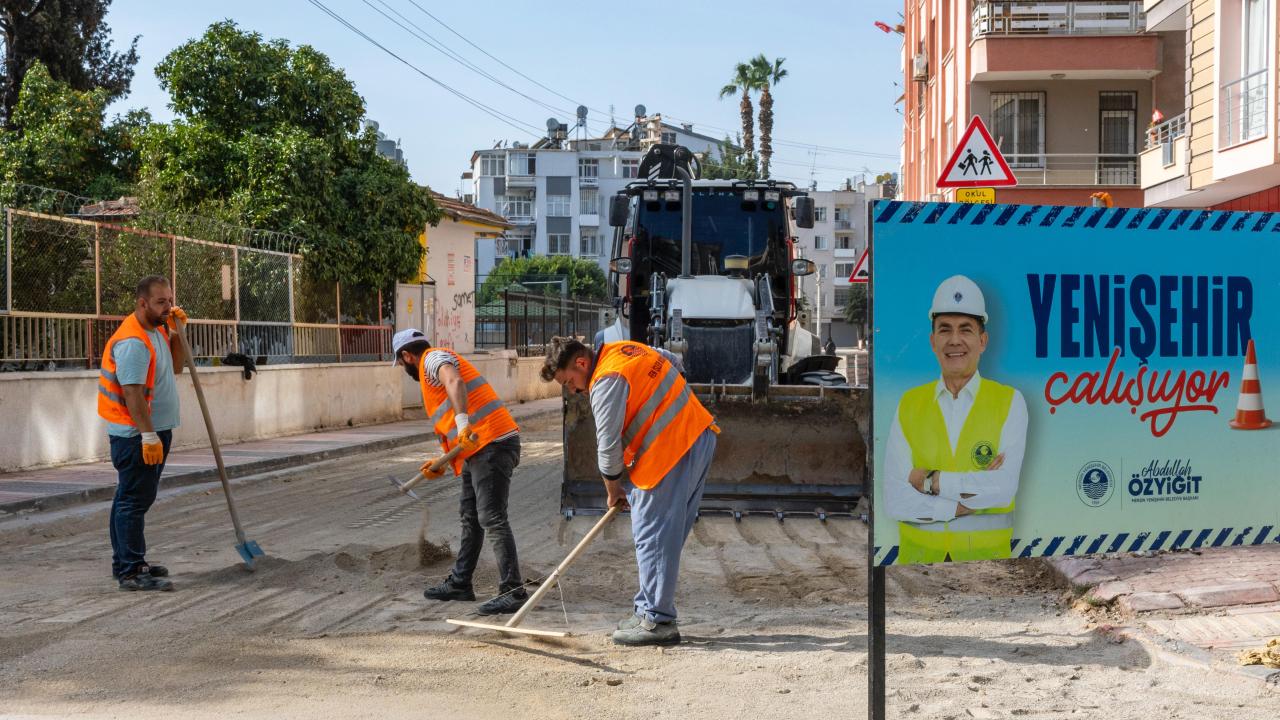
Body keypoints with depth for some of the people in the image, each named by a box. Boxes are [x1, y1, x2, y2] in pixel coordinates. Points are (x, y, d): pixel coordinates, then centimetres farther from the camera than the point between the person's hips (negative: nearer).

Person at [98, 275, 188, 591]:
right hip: (137, 434, -10)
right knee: (134, 500, -8)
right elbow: (132, 393, -25)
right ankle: (131, 573, -6)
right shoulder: (133, 341, -21)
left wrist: (176, 331, 7)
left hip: (153, 431, 10)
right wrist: (148, 436, -27)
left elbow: (175, 367, 21)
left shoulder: (157, 331, 11)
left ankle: (127, 563, 25)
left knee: (134, 499, 16)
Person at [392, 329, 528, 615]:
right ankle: (459, 583, 31)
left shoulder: (433, 358, -2)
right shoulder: (435, 371, 28)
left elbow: (455, 382, -27)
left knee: (492, 519, -13)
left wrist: (462, 422, -38)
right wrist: (443, 462, 27)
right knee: (470, 518, 19)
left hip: (492, 445, -11)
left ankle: (513, 592, -14)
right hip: (479, 450, 11)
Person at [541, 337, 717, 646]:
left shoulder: (606, 381, -15)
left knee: (652, 536, -5)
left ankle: (658, 621, -1)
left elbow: (608, 445, -11)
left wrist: (613, 490, 4)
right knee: (669, 534, 14)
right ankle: (649, 610, 21)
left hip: (671, 452, -10)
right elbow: (673, 361, 30)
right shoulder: (625, 348, 13)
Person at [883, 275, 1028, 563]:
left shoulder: (1010, 402, -3)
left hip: (986, 553, -1)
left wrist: (929, 480, -12)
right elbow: (895, 501, -9)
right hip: (918, 554, 1)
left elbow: (1003, 489, -16)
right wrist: (972, 497, -15)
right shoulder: (908, 404, 0)